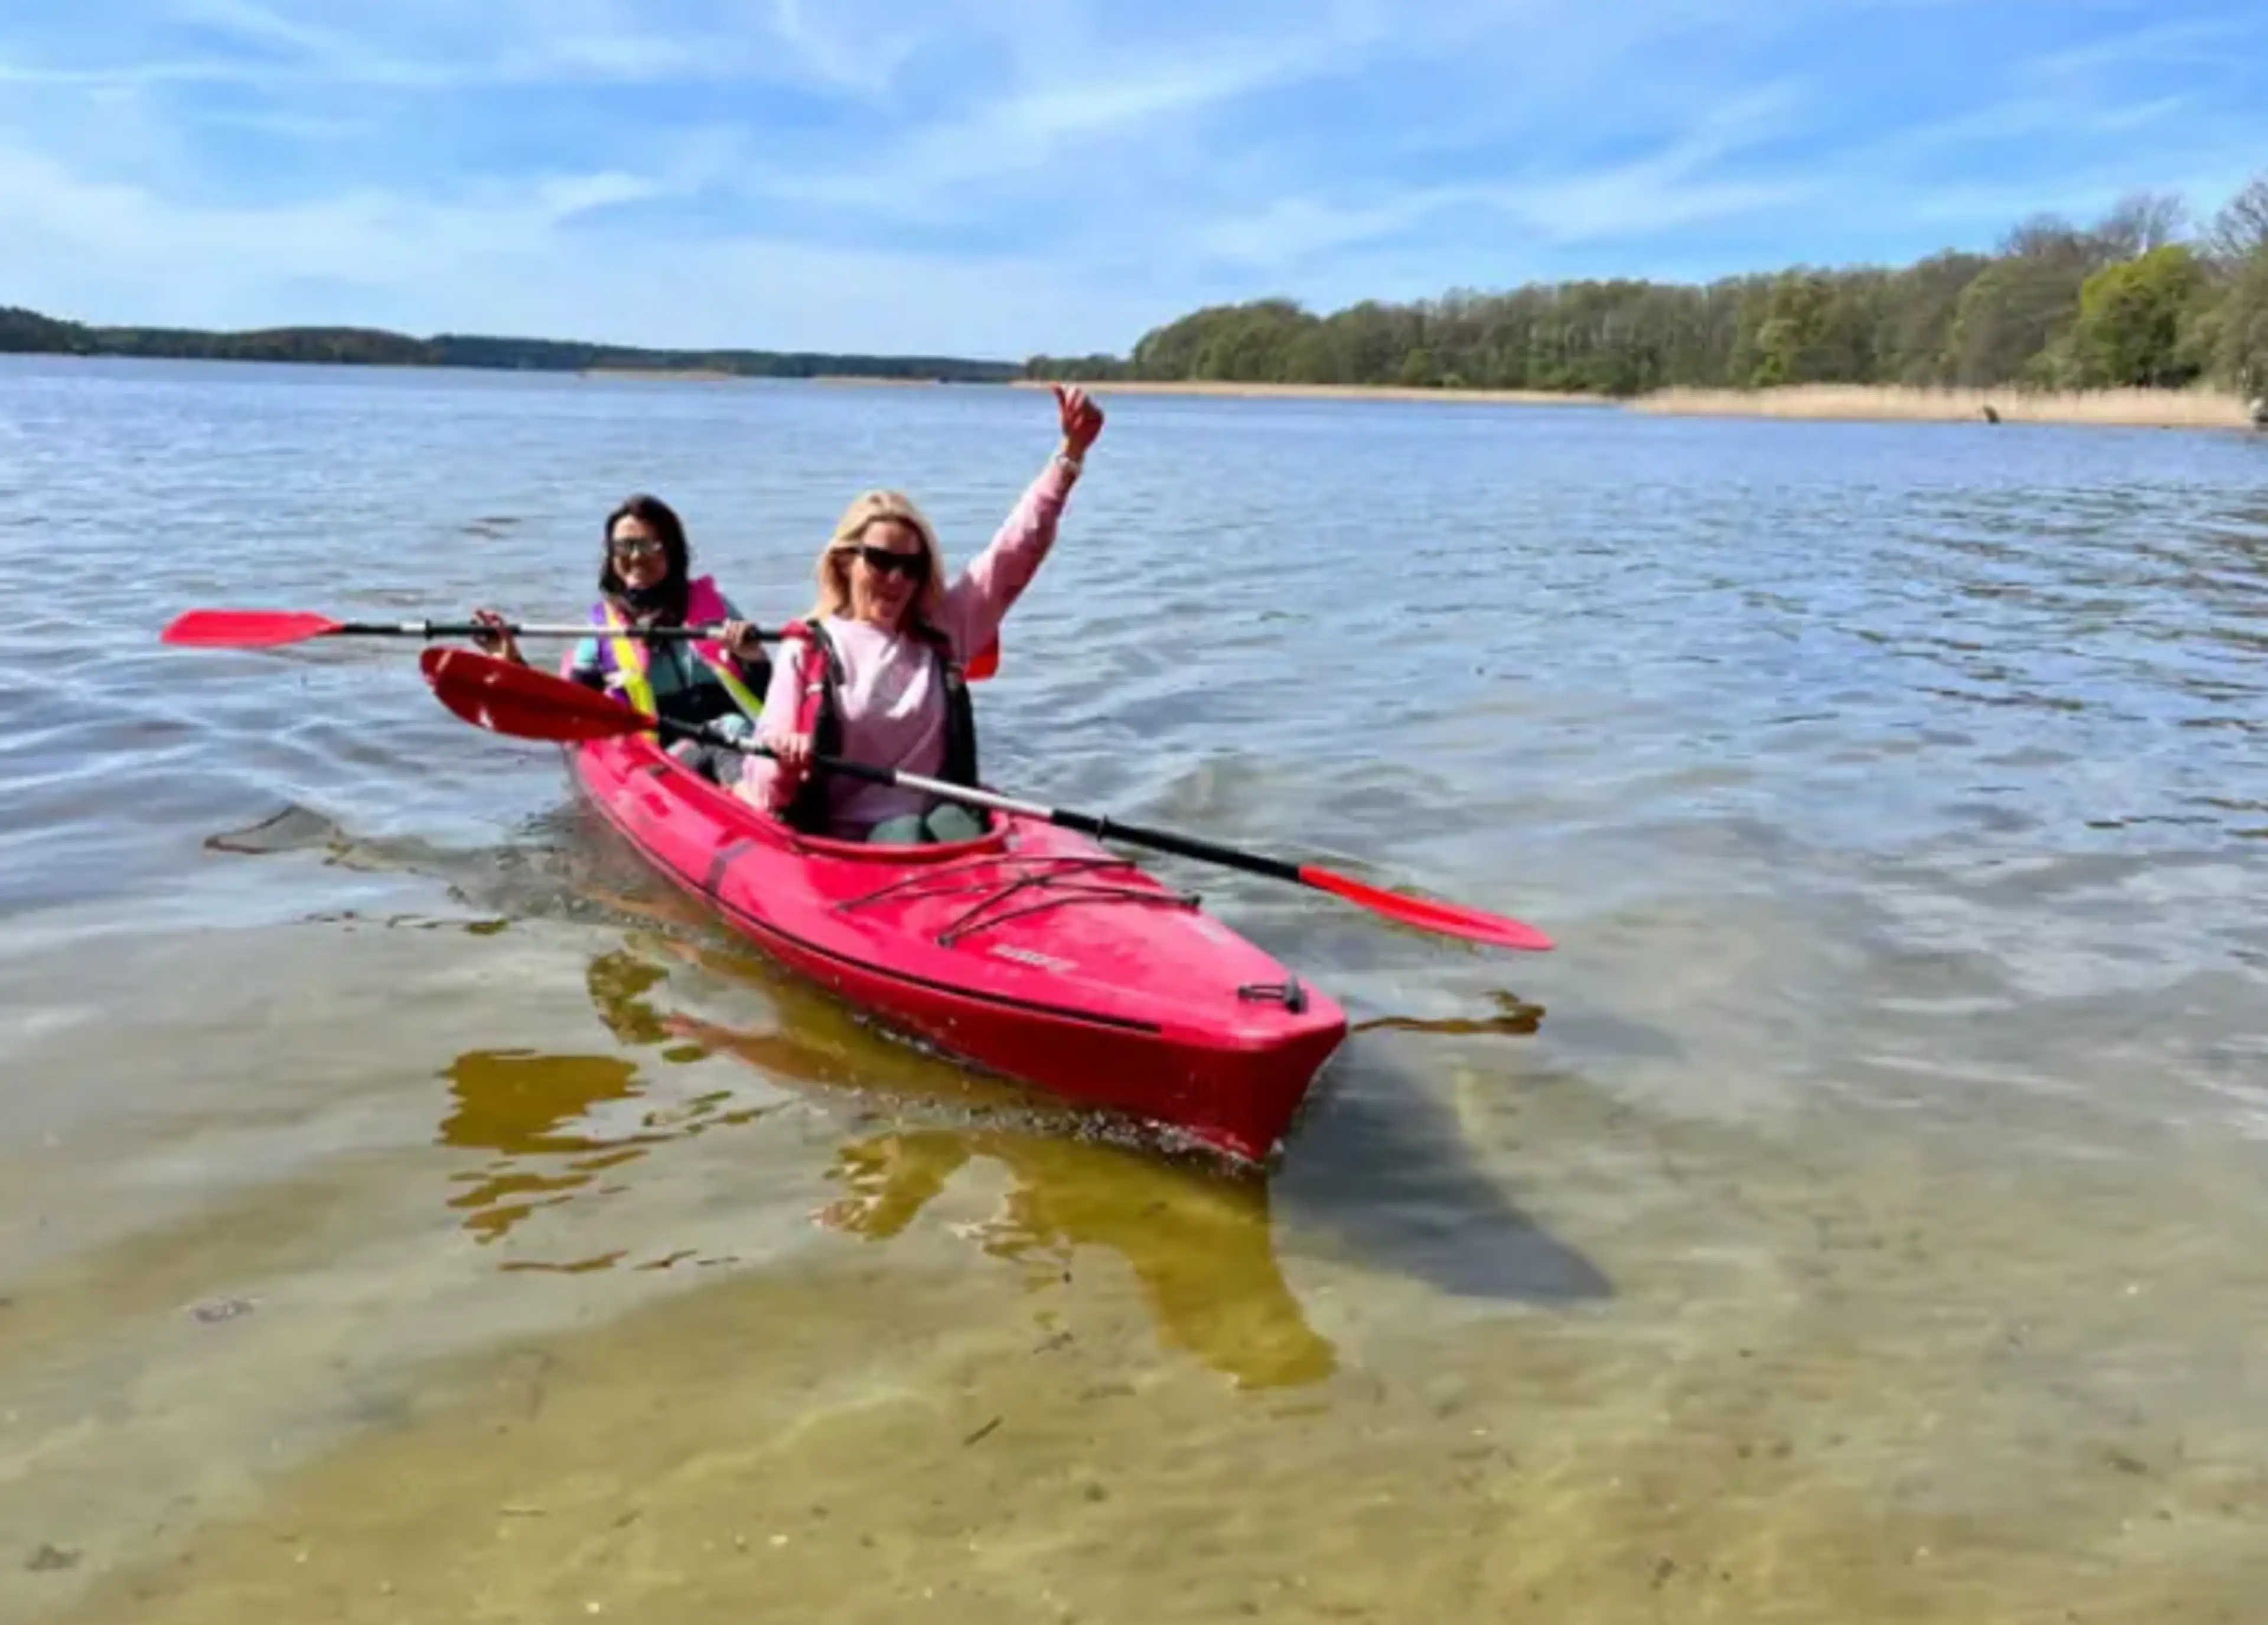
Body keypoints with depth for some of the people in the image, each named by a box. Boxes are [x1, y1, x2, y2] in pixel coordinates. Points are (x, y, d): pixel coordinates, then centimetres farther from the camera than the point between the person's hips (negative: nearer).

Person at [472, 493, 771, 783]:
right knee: (707, 758, -36)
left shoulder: (710, 604, 13)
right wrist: (511, 659, 0)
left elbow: (769, 696, 10)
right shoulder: (602, 625, 14)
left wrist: (752, 658, -13)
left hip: (742, 741, 1)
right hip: (667, 757, -1)